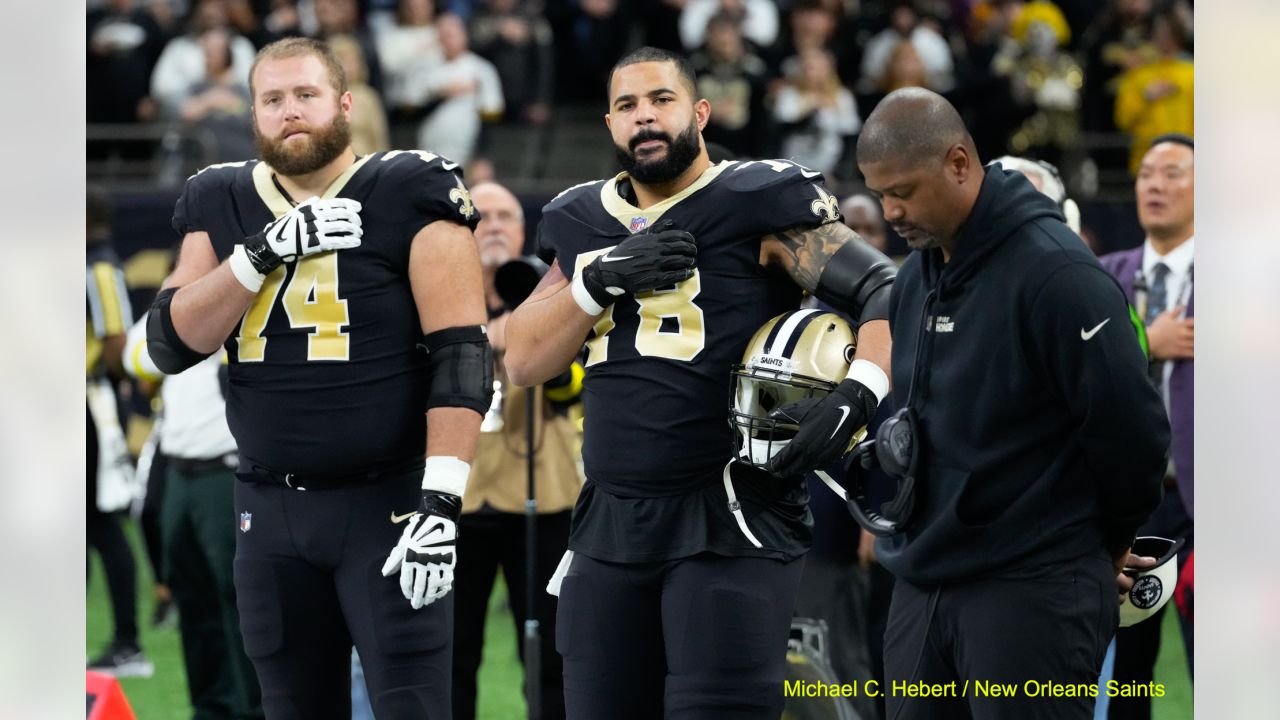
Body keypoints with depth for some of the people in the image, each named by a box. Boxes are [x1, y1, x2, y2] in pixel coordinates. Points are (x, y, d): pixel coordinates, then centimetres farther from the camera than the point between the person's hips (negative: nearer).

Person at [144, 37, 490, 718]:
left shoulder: (409, 195, -6)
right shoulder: (220, 204, 9)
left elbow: (460, 356, -11)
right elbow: (172, 345, 0)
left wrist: (441, 502, -19)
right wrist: (263, 252, -13)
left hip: (386, 500, -5)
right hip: (270, 507, 5)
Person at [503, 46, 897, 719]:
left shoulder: (756, 205, -4)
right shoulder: (584, 224, 15)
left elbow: (884, 295, -9)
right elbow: (523, 361, 10)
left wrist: (857, 397, -26)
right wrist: (599, 279, -6)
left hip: (730, 518, -6)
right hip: (610, 522, 6)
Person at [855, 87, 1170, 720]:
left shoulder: (1055, 274, -15)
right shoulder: (915, 280, 12)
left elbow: (1130, 429, -14)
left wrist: (1109, 541, 0)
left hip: (1032, 594, -8)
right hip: (923, 587, 8)